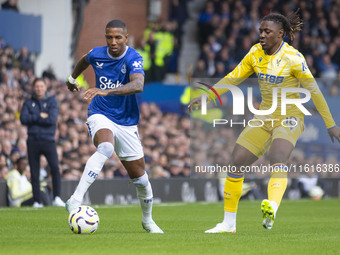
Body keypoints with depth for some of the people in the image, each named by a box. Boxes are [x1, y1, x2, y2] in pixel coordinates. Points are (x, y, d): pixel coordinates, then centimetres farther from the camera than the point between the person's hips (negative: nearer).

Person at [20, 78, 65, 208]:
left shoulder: (52, 101, 5)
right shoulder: (28, 102, 11)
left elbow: (52, 119, -9)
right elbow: (23, 119, -4)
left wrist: (33, 119, -6)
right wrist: (39, 116, -9)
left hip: (48, 140, -2)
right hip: (33, 141, 2)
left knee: (55, 167, -18)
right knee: (34, 172, 3)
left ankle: (57, 198, -14)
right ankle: (37, 201, 9)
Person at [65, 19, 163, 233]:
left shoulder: (133, 59, -17)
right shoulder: (97, 54, -5)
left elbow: (138, 85, -38)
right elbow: (84, 60, 23)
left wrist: (107, 91, -50)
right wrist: (72, 78, 39)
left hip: (126, 123, 0)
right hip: (100, 116, 0)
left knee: (140, 177, 4)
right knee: (105, 148, -35)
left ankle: (148, 220, 32)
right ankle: (75, 201, -45)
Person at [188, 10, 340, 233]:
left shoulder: (293, 58, -15)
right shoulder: (256, 53, 2)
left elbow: (313, 91, -12)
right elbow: (234, 78, 10)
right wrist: (206, 97, 4)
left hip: (289, 118, -6)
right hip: (265, 117, 6)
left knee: (278, 160, -33)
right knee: (237, 162, -2)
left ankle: (271, 210, -58)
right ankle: (229, 224, 10)